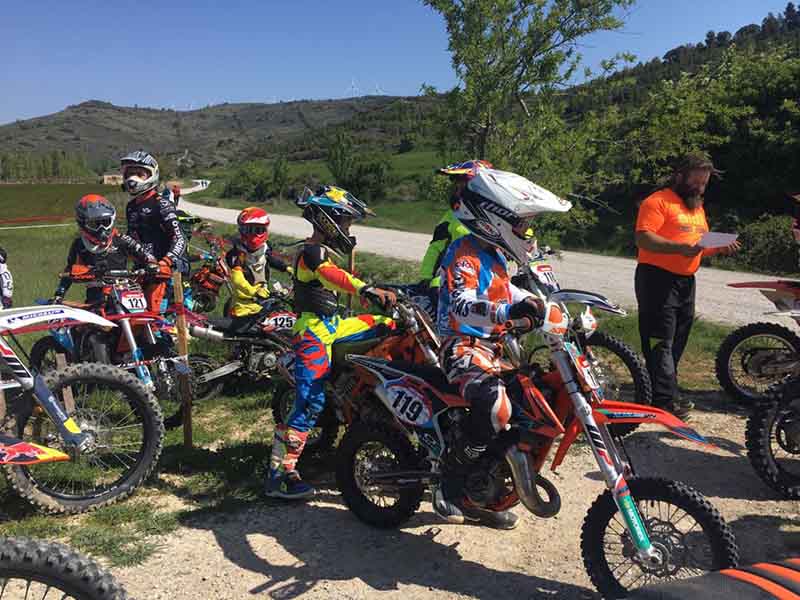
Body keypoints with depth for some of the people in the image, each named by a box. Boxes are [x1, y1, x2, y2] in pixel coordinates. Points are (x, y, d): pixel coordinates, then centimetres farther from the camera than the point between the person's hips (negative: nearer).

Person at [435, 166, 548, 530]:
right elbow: (461, 304, -34)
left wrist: (534, 303, 24)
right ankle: (458, 489, -13)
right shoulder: (465, 255, -15)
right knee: (495, 405, -35)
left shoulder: (493, 255, 15)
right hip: (463, 347, -10)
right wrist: (509, 311, -48)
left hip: (491, 347, 10)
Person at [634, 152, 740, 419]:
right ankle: (667, 400, -10)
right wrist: (680, 248, -28)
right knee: (661, 342, -10)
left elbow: (702, 246, 28)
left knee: (677, 343, 13)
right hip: (658, 279, -9)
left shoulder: (698, 207, 23)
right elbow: (643, 238, -19)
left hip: (686, 282, 9)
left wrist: (720, 248, 7)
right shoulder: (658, 201, -7)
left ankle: (665, 393, 23)